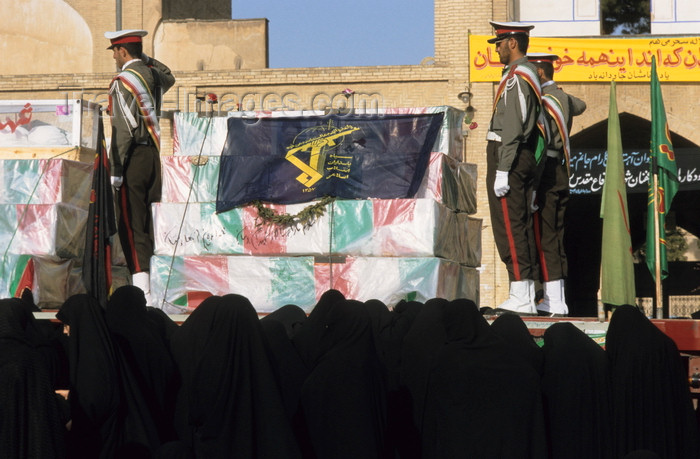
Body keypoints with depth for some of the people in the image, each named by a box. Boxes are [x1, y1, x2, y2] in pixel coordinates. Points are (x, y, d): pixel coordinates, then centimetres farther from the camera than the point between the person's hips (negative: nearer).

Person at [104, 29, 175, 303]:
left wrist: (115, 170, -17)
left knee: (131, 226, -8)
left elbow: (122, 129, -18)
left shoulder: (123, 81, -12)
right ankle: (151, 287, 14)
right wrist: (145, 58, 25)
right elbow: (169, 78, 38)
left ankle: (141, 292, -14)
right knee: (147, 224, 12)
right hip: (153, 154, 8)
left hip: (133, 157, -8)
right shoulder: (154, 74, 10)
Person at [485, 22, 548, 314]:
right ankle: (527, 295, 12)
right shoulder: (529, 75, 18)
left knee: (509, 227, -9)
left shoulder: (516, 77, -13)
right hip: (526, 158, 10)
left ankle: (520, 298, -11)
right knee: (522, 227, 10)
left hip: (509, 157, -10)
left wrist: (501, 171, -21)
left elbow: (512, 129, -20)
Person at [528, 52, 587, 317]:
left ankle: (552, 301, -12)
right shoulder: (563, 98, 15)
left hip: (545, 173, -9)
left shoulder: (541, 101, -12)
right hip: (561, 173, 9)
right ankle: (558, 303, 10)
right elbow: (580, 106, 40)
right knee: (554, 237, 10)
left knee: (543, 237, -9)